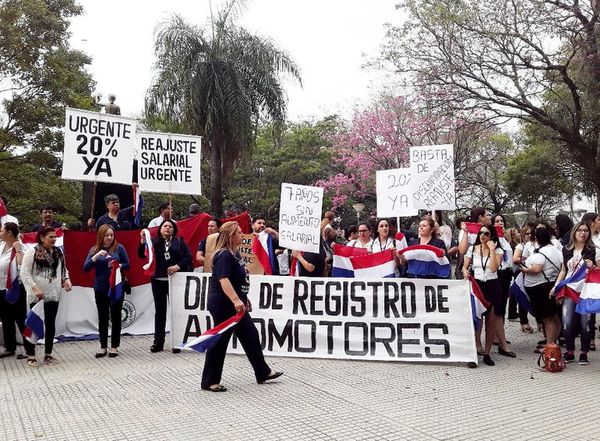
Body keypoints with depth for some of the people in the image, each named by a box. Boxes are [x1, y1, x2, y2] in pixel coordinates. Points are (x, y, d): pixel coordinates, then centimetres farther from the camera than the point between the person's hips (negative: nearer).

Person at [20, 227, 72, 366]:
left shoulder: (58, 252, 9)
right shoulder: (32, 252, -9)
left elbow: (64, 269, 18)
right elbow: (24, 273, -14)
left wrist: (66, 280, -1)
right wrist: (35, 288, -22)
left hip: (54, 295, 5)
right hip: (37, 295, -5)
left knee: (51, 324, 10)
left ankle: (48, 354, 21)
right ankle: (31, 355, 13)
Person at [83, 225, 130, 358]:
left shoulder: (119, 248, -2)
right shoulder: (94, 250, 1)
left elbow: (127, 264, 3)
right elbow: (85, 268, -6)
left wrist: (119, 266, -18)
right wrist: (96, 256, -19)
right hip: (100, 289, 1)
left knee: (115, 317, 4)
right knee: (102, 318, 10)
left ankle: (114, 347, 14)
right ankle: (103, 347, 20)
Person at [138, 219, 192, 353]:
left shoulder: (179, 242, 5)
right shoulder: (154, 242, 6)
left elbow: (188, 256, -2)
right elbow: (141, 255, -3)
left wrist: (178, 266, -17)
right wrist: (143, 241, -19)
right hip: (158, 280, 1)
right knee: (160, 311, 7)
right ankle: (158, 342, 13)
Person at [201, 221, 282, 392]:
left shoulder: (235, 253, 11)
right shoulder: (224, 255, -19)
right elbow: (223, 280, -33)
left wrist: (243, 299, 28)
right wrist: (236, 300, -43)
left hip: (234, 304, 10)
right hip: (222, 304, -10)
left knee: (250, 335, 15)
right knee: (220, 341, -1)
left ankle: (263, 372, 28)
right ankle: (209, 382, 13)